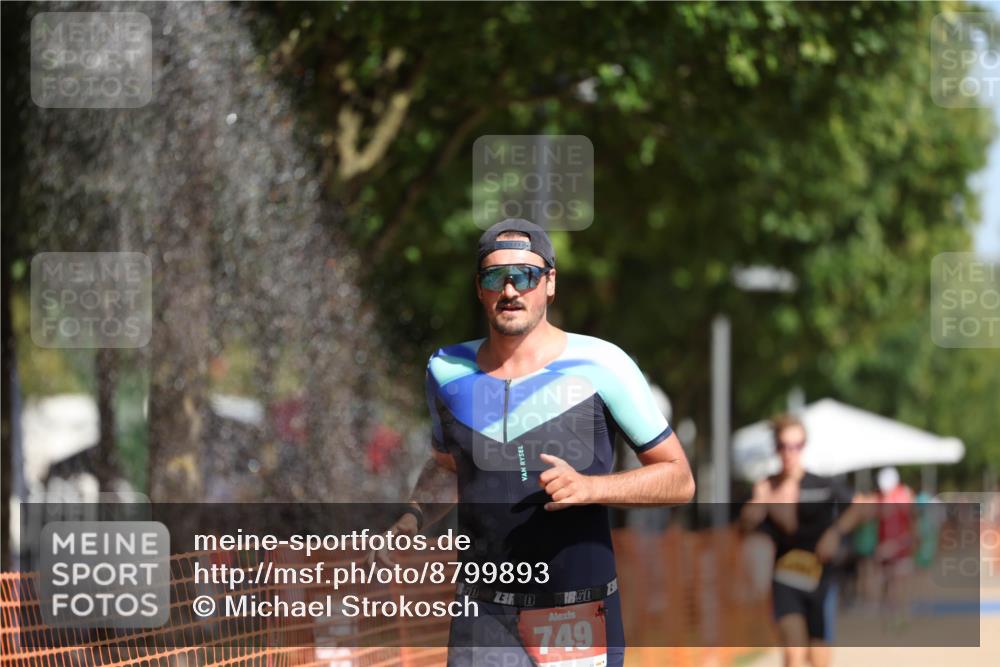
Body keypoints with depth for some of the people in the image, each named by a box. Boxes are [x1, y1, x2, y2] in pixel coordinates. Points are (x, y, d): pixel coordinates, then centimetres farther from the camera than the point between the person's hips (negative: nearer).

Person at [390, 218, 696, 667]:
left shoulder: (600, 366, -5)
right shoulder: (448, 372, 7)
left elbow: (679, 480, -2)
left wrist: (588, 488, -18)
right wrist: (409, 522, 7)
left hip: (580, 616, -2)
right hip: (485, 618, 3)